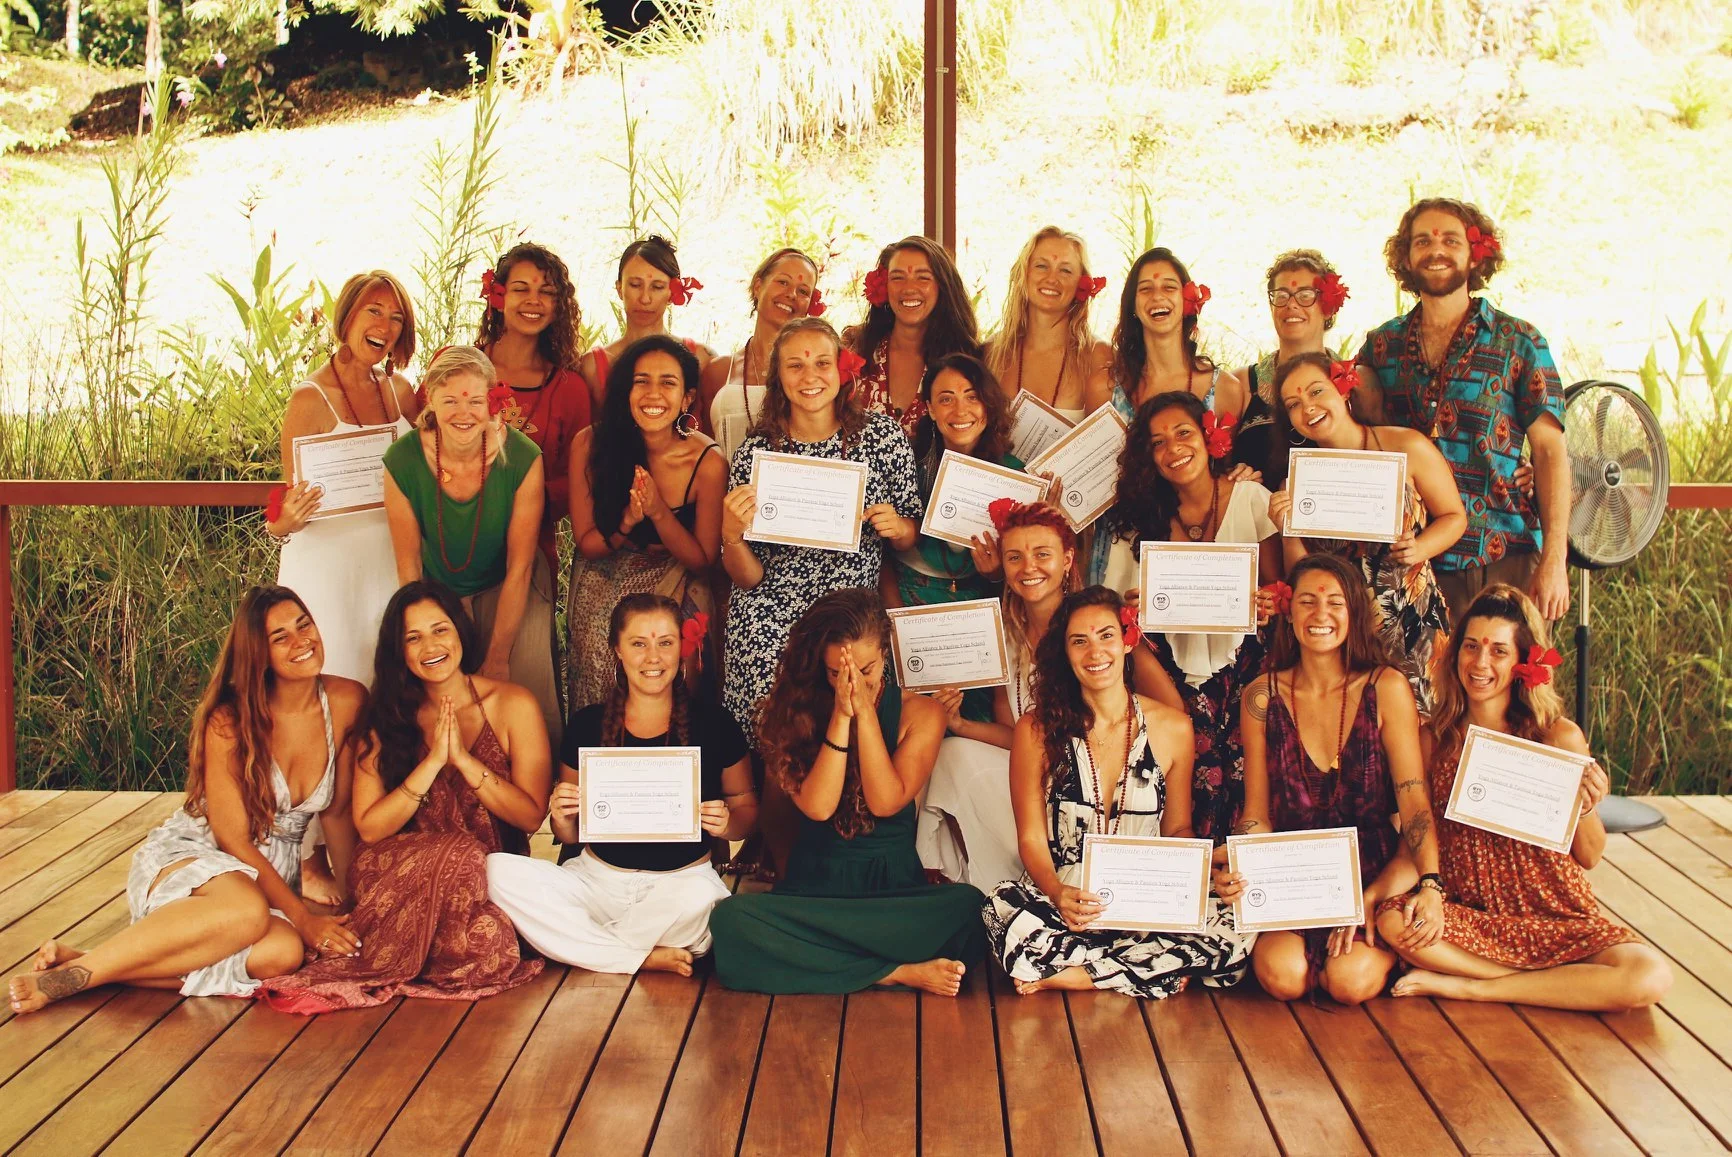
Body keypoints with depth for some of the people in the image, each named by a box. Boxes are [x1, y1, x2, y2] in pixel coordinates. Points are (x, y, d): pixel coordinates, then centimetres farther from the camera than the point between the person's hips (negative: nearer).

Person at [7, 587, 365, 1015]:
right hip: (187, 856, -4)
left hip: (272, 876, 4)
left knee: (283, 952, -35)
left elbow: (337, 811, 8)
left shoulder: (347, 703, -4)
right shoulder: (229, 721, -13)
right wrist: (303, 917, -17)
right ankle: (73, 973, -32)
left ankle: (79, 965, -31)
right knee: (246, 912, -41)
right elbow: (233, 840, -12)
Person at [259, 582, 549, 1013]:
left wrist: (463, 758, -16)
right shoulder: (387, 717, 6)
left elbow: (532, 816, -4)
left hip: (497, 872, 1)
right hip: (402, 868, 0)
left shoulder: (513, 705, 1)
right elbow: (369, 827, -2)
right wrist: (431, 763, -15)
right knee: (459, 854, -36)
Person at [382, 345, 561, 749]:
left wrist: (497, 658, -14)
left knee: (527, 687, -17)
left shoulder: (522, 459, -22)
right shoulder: (402, 462, -20)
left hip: (508, 590, -1)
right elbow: (408, 569, -9)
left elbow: (519, 569, -15)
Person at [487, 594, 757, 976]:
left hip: (680, 880, -2)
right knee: (500, 871, -22)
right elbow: (571, 837, 9)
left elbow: (746, 806, 8)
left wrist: (727, 823, -15)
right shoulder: (587, 725, 2)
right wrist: (562, 819, -14)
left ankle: (588, 945, -9)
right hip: (596, 878, 3)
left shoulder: (713, 724, -2)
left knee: (698, 896, -38)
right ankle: (646, 958, -17)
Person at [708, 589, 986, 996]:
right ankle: (897, 972, -25)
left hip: (894, 885, -1)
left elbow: (885, 802, -12)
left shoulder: (920, 714, 0)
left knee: (969, 906, -34)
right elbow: (817, 806, -11)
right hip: (813, 885, 1)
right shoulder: (797, 711, 0)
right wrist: (841, 718, -16)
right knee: (730, 920, -32)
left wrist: (866, 712, -14)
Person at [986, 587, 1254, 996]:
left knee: (1236, 932, -28)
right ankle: (1160, 974, -18)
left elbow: (1178, 829, 12)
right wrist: (1058, 894, -23)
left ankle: (1069, 975, -16)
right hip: (1062, 904, -2)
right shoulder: (1037, 729, -1)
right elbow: (1031, 838, -1)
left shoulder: (1172, 728, 4)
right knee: (1005, 911, -36)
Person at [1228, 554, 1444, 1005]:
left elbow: (1415, 801, -8)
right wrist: (1235, 871, -18)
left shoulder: (1386, 688, -3)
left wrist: (1431, 884, -24)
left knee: (1352, 980, -25)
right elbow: (1257, 815, 3)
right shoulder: (1263, 696, 1)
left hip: (1374, 872, -1)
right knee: (1282, 976, -26)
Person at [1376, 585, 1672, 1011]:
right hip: (1469, 918, 0)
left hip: (1557, 919, 0)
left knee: (1651, 979, -26)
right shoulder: (1434, 739, 0)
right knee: (1393, 923, -31)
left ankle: (1469, 987, -13)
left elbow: (1589, 857, 3)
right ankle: (1556, 983, -13)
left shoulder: (1559, 738, -5)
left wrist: (1585, 808, -18)